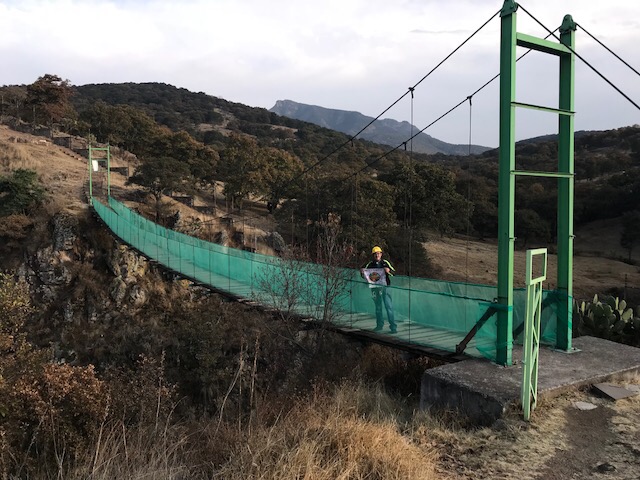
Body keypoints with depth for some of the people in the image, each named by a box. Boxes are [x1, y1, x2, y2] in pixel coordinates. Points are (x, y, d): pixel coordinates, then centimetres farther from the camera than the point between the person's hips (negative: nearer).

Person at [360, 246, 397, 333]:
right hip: (375, 287, 2)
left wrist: (388, 271, -18)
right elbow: (363, 274, 12)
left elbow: (394, 273, 4)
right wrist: (362, 271, -11)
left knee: (389, 306, -7)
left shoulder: (386, 262, 2)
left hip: (385, 286, -2)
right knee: (378, 307, 12)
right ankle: (379, 324, 24)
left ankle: (393, 326, -4)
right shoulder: (370, 264, 5)